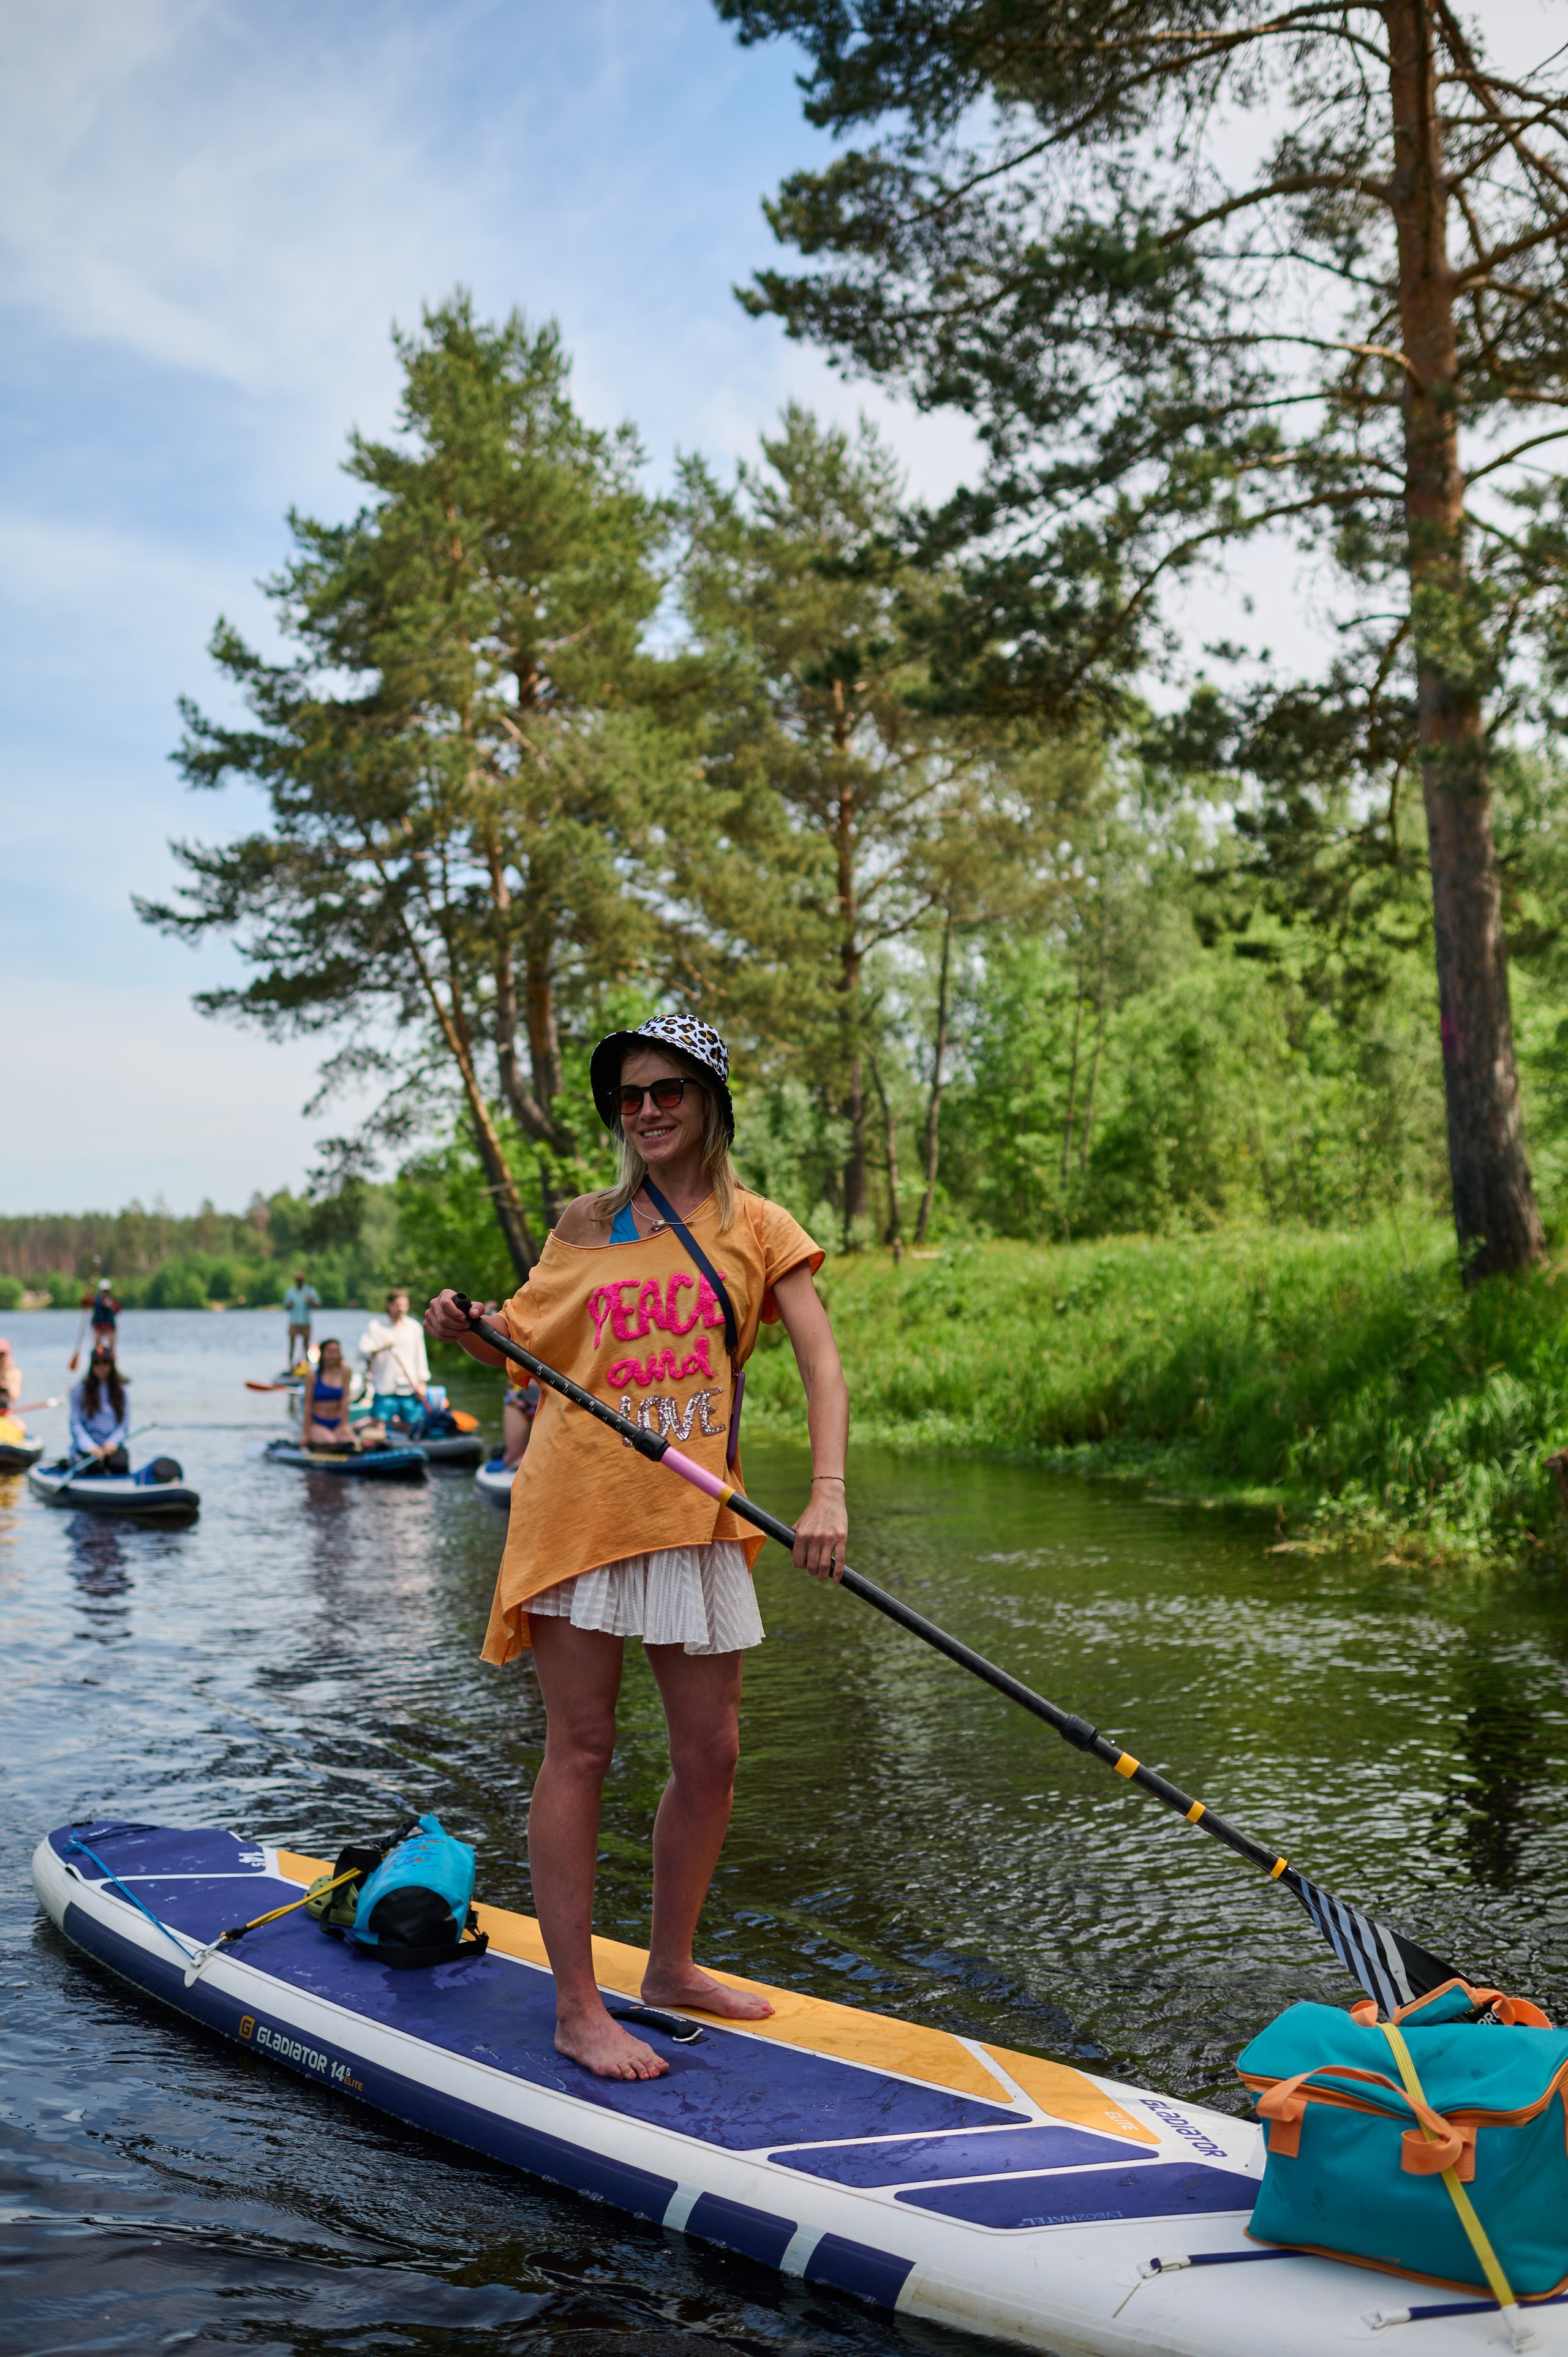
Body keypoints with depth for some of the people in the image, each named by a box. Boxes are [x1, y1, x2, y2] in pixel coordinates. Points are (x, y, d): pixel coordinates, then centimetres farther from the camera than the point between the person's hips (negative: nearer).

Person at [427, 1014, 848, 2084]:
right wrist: (466, 1328, -6)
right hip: (578, 1503, -1)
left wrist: (829, 1496, -17)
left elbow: (822, 1363, -4)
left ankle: (671, 1967, 28)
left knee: (711, 1754, 7)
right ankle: (578, 2007, 9)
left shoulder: (755, 1225, 5)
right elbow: (528, 1344, 16)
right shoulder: (585, 1228, 9)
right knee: (581, 1749, 0)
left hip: (695, 1515, 1)